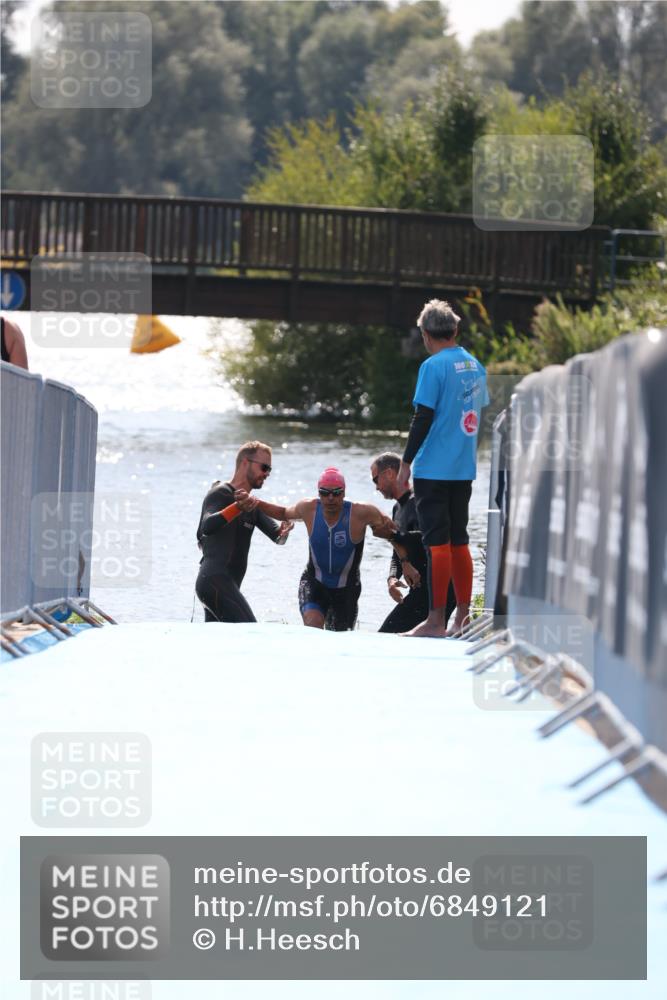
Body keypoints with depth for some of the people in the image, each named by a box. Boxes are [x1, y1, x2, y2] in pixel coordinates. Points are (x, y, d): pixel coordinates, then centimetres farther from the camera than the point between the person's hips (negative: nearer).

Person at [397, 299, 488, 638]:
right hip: (464, 469, 7)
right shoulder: (475, 366, 10)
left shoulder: (433, 367, -12)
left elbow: (423, 418, -15)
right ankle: (463, 618, 14)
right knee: (459, 541, 12)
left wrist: (406, 463, -9)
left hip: (434, 469, -7)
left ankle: (435, 620, -6)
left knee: (437, 543, -6)